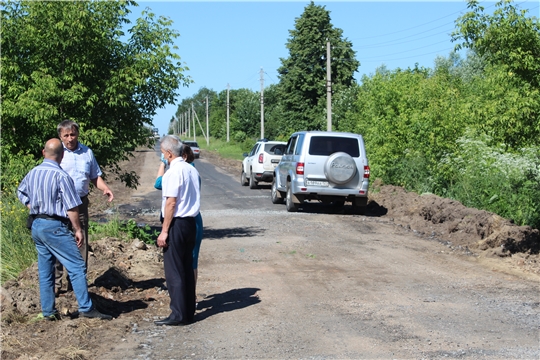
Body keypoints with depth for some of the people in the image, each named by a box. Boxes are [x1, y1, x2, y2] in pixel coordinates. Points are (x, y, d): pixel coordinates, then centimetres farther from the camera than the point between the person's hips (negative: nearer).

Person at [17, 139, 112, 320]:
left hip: (36, 226, 8)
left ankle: (48, 311, 17)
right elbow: (71, 208, -15)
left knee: (45, 271, 13)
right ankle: (86, 308, -7)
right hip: (54, 227, -8)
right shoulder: (61, 176, -15)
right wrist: (78, 230, -7)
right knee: (77, 267, -5)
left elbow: (21, 193, 26)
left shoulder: (32, 173, 7)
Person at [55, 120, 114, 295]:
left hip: (81, 203, 3)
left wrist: (105, 189, -5)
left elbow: (95, 176, 14)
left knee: (81, 243, 8)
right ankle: (56, 282, 8)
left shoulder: (87, 152, 7)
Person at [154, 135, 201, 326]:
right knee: (187, 268, 14)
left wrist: (164, 231, -15)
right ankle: (189, 311, 21)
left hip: (177, 224, -8)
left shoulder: (173, 171, -15)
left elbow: (171, 203, -18)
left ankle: (179, 315, 2)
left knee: (174, 271, -2)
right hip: (191, 222, 8)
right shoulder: (192, 170, 9)